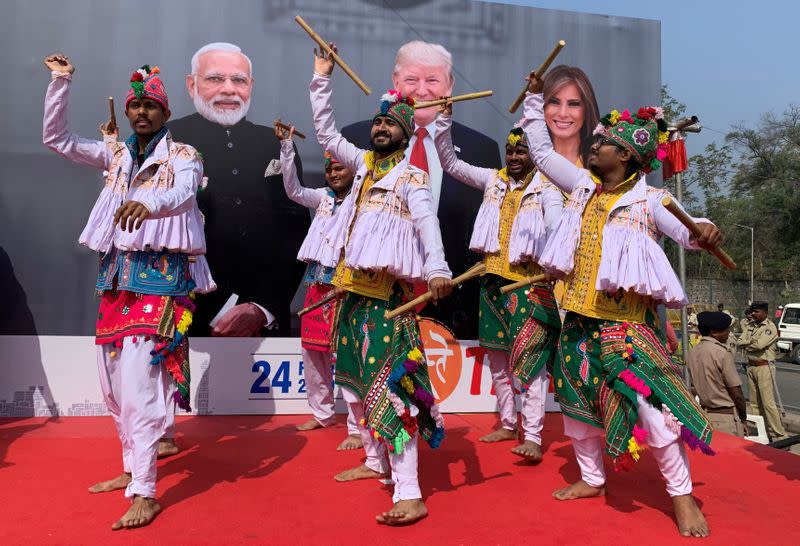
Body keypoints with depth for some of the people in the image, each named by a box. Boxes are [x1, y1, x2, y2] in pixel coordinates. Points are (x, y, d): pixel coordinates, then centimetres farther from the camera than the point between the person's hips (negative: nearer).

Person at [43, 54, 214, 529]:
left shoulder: (184, 156, 0)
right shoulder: (116, 154, 16)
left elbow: (183, 195, -21)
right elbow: (56, 139, 15)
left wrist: (147, 204, -42)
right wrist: (60, 82, 9)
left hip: (162, 273, -6)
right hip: (117, 274, 6)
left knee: (140, 380, -14)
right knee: (114, 380, 10)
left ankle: (145, 493, -9)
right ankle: (132, 469, 26)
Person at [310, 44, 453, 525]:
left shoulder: (412, 177, -5)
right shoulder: (364, 163, 15)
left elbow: (428, 223, -20)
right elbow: (326, 132, 22)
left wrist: (437, 269, -37)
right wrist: (322, 79, 18)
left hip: (387, 292, -8)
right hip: (352, 288, 8)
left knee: (387, 384, -13)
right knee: (356, 377, 15)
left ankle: (410, 495, -10)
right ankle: (376, 461, 32)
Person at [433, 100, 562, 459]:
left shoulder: (546, 188, -1)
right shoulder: (493, 180, 12)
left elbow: (557, 228, -14)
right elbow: (450, 163, 13)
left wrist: (542, 257, -33)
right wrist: (444, 119, 4)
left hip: (530, 281, -5)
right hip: (494, 279, 6)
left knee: (530, 359, -9)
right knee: (497, 357, 12)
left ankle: (533, 437, -6)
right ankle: (508, 425, 25)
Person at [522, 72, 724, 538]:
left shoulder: (647, 201, -7)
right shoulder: (584, 186, 7)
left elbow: (683, 228, -15)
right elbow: (542, 151, 14)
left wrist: (703, 231, -38)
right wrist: (536, 97, 17)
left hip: (627, 321, -6)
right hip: (580, 317, 6)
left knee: (649, 403, -9)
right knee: (576, 398, 14)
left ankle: (682, 495, 11)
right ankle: (593, 479, 33)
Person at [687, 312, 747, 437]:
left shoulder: (692, 352, 4)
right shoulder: (722, 352, -16)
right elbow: (735, 391, -12)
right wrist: (743, 415, 1)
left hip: (704, 413, 7)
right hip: (726, 416, -7)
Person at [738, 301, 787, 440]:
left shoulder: (770, 327, -12)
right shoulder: (751, 326, 11)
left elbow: (759, 345, -22)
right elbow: (740, 342, 5)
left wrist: (748, 345, -4)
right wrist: (752, 342, -11)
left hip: (764, 367, -8)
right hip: (751, 366, 8)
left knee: (768, 403, -9)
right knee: (754, 402, 15)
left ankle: (779, 435, -2)